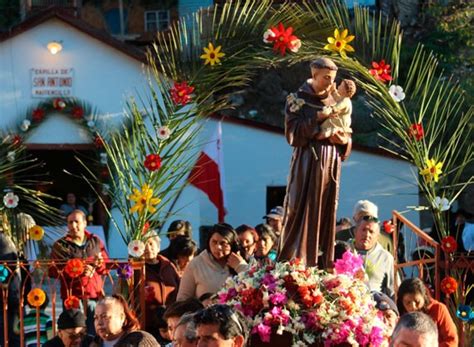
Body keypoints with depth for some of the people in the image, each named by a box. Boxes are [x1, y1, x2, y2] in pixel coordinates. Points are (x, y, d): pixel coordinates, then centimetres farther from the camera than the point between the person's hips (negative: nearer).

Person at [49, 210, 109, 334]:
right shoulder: (60, 245, 3)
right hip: (72, 296, -2)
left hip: (95, 295, 2)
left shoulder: (95, 241, 13)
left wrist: (99, 264, -10)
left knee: (95, 333, 3)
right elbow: (53, 271, -6)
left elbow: (106, 266, 14)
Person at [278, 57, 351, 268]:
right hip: (307, 163, -5)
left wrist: (344, 141, -6)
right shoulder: (298, 99, 0)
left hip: (330, 164, 5)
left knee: (327, 214, 4)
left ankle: (323, 266, 7)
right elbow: (292, 132, -11)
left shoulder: (334, 101, 14)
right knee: (302, 213, -7)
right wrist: (318, 118, -17)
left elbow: (345, 132, 17)